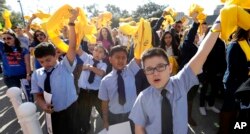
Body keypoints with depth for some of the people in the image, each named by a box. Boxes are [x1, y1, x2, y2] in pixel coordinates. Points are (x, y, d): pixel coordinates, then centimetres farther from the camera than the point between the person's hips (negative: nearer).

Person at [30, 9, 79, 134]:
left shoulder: (65, 66, -11)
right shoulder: (36, 74, -1)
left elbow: (72, 46, -23)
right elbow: (38, 95, 6)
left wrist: (71, 23, -29)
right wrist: (43, 105, -16)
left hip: (70, 111, -3)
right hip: (52, 112, 4)